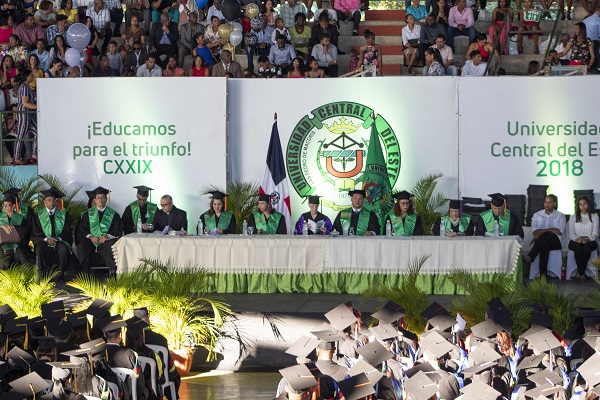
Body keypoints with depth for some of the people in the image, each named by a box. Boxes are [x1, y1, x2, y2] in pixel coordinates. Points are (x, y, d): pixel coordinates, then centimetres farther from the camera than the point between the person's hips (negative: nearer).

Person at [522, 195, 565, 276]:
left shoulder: (560, 216, 12)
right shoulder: (537, 215, 18)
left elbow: (560, 231, -6)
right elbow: (534, 232, 2)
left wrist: (541, 231, -9)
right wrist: (551, 230, -13)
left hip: (555, 242, -1)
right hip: (541, 242, 1)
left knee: (546, 235, -38)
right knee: (544, 245, -39)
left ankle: (530, 257, -46)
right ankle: (543, 274, -51)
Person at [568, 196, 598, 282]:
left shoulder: (594, 217, 13)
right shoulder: (573, 218, 15)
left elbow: (595, 234, 3)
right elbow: (571, 234, 6)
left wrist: (587, 239, -18)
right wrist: (577, 239, -17)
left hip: (590, 242, -1)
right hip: (575, 242, 1)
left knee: (587, 247, -38)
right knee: (578, 247, -37)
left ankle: (580, 273, -31)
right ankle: (582, 274, -33)